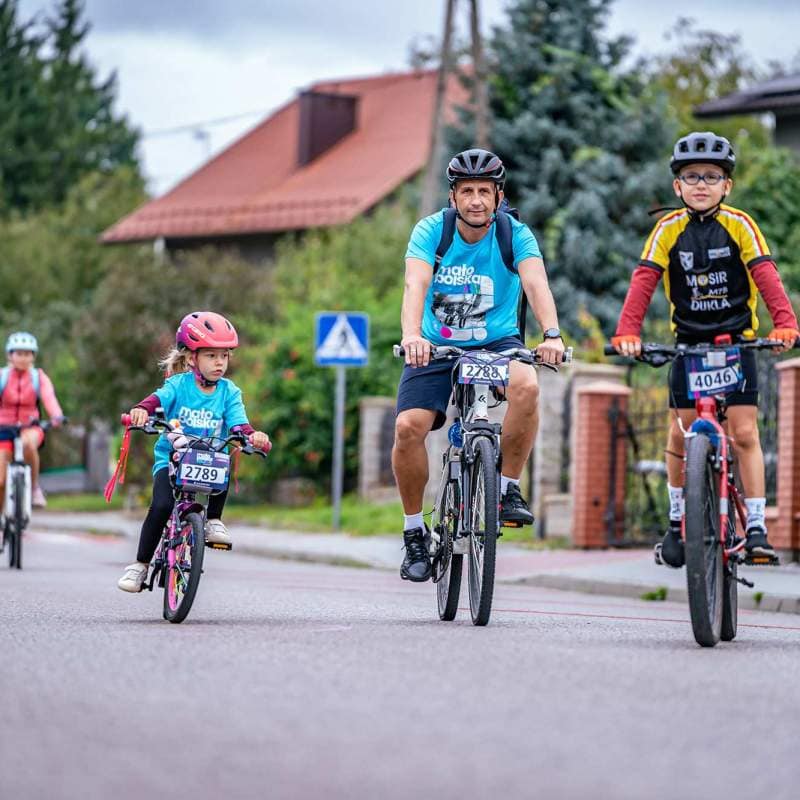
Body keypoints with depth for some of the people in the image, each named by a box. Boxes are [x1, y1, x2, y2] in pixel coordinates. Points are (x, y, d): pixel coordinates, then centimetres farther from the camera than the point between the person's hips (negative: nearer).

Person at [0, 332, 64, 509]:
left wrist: (56, 416, -40)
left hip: (30, 428, -1)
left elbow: (49, 397, -19)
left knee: (28, 443, -37)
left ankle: (35, 487, -17)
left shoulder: (39, 377, -2)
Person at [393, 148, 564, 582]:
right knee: (408, 427, -21)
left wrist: (551, 334, -48)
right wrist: (411, 336, -48)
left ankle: (508, 487, -14)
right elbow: (415, 287, -28)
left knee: (526, 386, -34)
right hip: (436, 345, 0)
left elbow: (536, 284, -28)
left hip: (497, 343, 0)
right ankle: (415, 532, 0)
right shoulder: (430, 231, -13)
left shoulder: (515, 234, -12)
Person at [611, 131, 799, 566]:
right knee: (681, 431, 2)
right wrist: (627, 332, -28)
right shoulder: (668, 229, -6)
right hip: (689, 341, 2)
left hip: (736, 340, -1)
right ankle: (677, 519, 19)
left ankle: (756, 527, -6)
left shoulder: (739, 226, -9)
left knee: (744, 432, -8)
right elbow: (644, 281, -14)